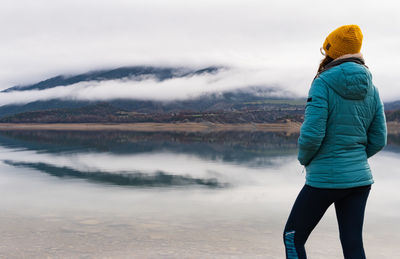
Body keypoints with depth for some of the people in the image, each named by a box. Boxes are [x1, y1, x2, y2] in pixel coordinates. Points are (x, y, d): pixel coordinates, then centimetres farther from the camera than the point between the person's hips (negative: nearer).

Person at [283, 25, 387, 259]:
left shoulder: (323, 83, -14)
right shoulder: (370, 88, 5)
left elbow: (312, 134, -20)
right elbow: (378, 140, 6)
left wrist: (304, 158, 0)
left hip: (325, 178, -6)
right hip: (360, 178, 6)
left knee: (293, 237, 11)